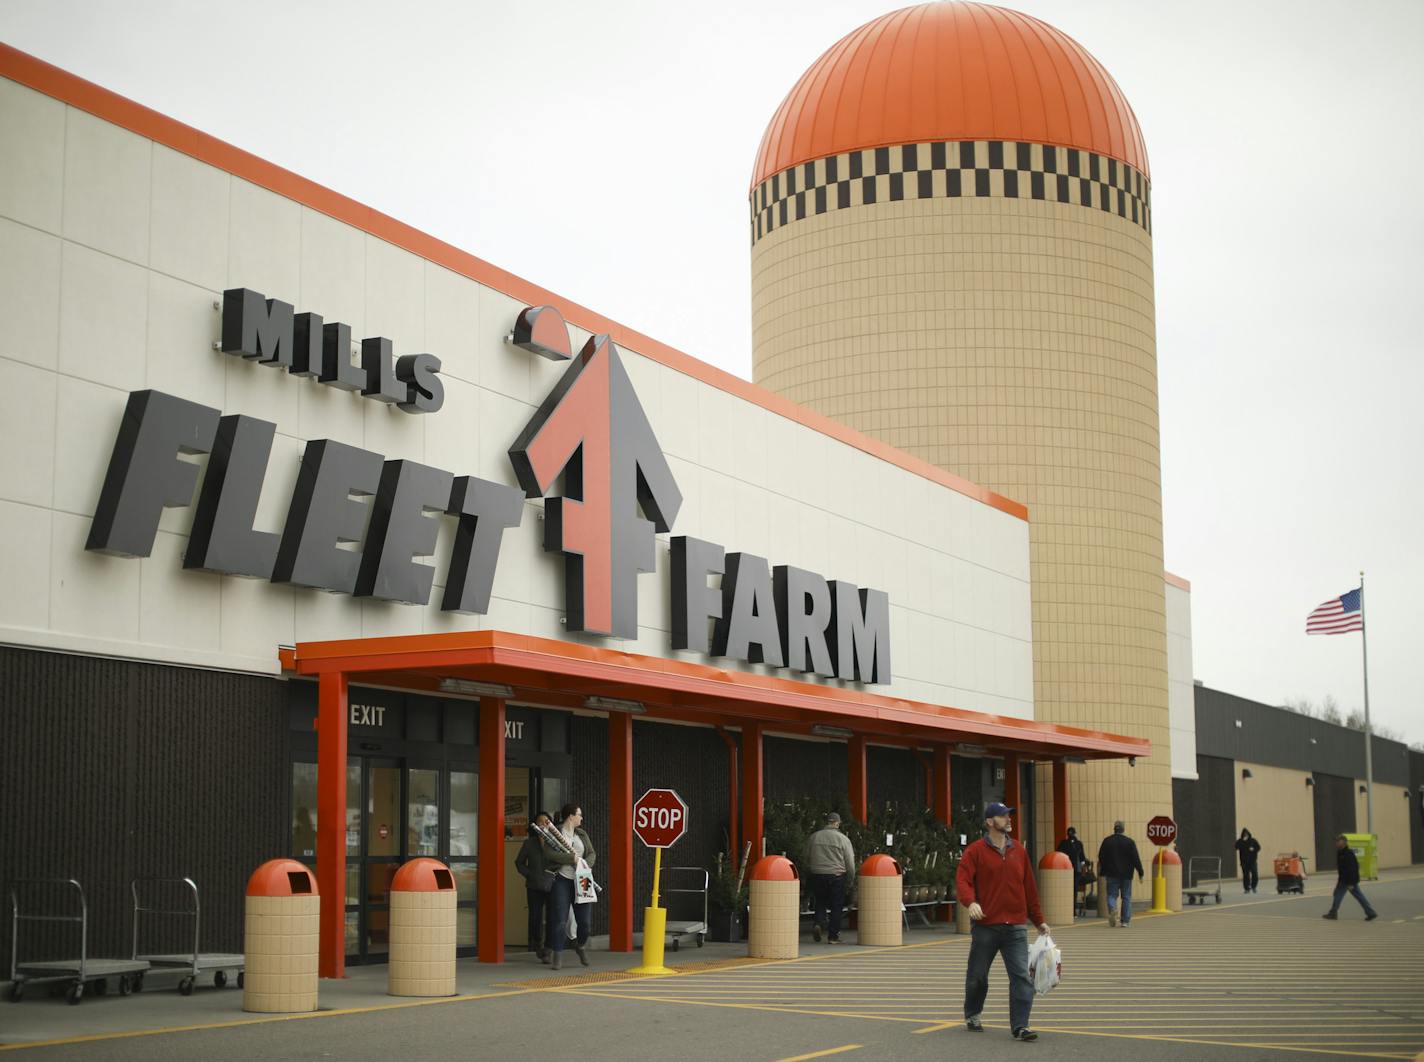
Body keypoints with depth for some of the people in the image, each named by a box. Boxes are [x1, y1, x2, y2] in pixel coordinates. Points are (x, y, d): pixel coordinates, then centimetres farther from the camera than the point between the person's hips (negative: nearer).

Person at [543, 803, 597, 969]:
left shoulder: (582, 834, 14)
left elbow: (592, 854, 11)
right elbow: (549, 854, -15)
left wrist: (585, 863, -10)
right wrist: (571, 858, -18)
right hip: (562, 880, -5)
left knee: (585, 919, 5)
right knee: (559, 920, -6)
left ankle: (581, 946, 32)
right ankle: (557, 956, 2)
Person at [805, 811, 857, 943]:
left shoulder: (813, 837, 3)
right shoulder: (843, 839, -6)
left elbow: (807, 859, 11)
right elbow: (850, 862, -3)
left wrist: (810, 872, 25)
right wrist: (851, 877, 11)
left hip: (817, 875, 2)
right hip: (836, 876, -2)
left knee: (820, 902, 15)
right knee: (836, 905, 6)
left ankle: (817, 922, -10)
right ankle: (833, 935, 7)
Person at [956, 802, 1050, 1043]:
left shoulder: (1019, 851, 11)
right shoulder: (975, 851, -2)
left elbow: (1029, 888, 16)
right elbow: (962, 880, -12)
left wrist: (1039, 920, 17)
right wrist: (970, 902, -31)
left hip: (1016, 928, 3)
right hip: (985, 926, -3)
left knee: (1022, 976, -9)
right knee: (977, 976, 11)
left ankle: (1020, 1026, -9)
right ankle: (972, 1016, 34)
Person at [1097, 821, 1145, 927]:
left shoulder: (1106, 841, 1)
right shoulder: (1130, 842, -3)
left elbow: (1101, 858, 5)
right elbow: (1136, 859, -6)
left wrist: (1101, 873, 14)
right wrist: (1140, 873, 0)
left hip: (1111, 874, 0)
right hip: (1126, 874, 0)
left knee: (1111, 895, 5)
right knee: (1126, 897, 8)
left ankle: (1112, 909, -26)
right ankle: (1125, 921, 6)